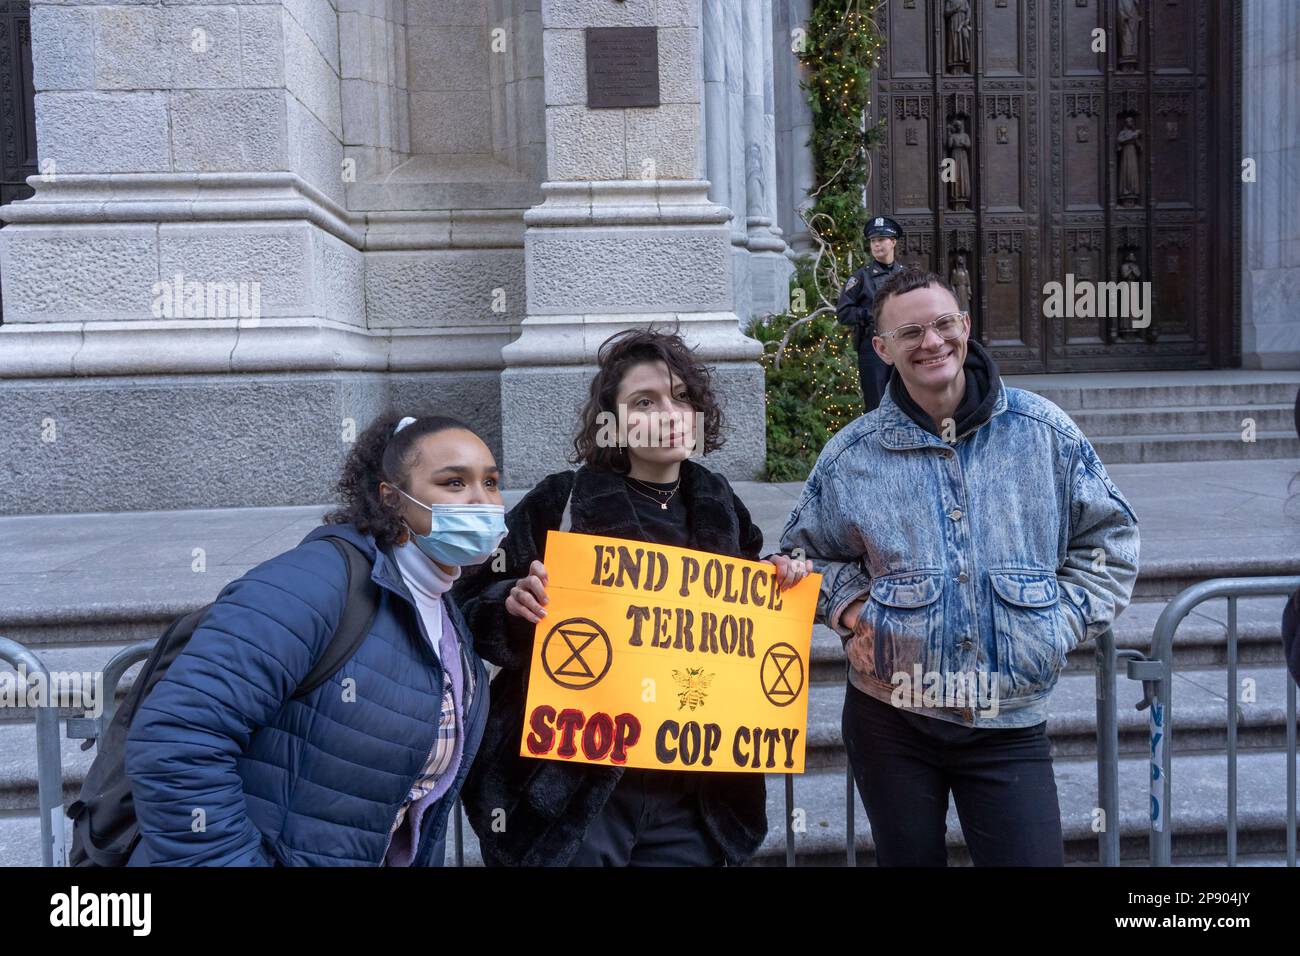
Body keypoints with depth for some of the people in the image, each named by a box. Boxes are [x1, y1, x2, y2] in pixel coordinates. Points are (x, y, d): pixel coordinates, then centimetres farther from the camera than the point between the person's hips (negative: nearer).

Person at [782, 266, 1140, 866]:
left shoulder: (1043, 431, 0)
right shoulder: (851, 455, 0)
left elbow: (1109, 537, 9)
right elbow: (806, 551, 14)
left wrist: (1063, 622, -2)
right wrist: (850, 608, -3)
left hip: (1010, 723, 0)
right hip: (889, 719, 1)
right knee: (909, 859, 16)